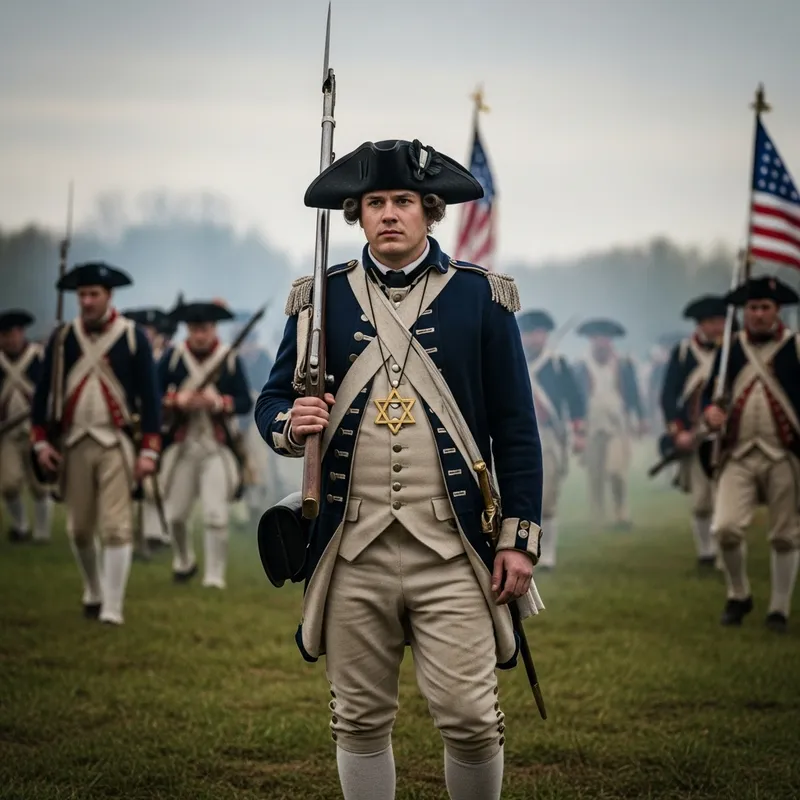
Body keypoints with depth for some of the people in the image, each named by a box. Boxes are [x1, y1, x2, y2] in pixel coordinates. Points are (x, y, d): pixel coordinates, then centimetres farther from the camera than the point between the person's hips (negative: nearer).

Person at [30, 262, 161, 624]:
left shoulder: (133, 338, -2)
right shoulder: (62, 338, 6)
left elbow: (150, 396, -2)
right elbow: (43, 391, 9)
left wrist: (149, 450, -7)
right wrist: (41, 441, 2)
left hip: (116, 444, -3)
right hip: (73, 444, 3)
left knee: (116, 527, -8)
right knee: (79, 529, 10)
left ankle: (112, 608, -4)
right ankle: (93, 593, 31)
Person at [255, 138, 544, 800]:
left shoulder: (481, 297, 4)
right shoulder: (321, 299, 9)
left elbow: (516, 429, 3)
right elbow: (272, 402, 13)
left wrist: (520, 537, -3)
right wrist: (291, 424, -12)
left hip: (451, 549, -2)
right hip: (353, 551, 2)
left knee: (470, 717, -5)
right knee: (360, 720, 8)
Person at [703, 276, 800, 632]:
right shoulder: (730, 349, 9)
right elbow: (711, 391, 14)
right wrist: (711, 410, -9)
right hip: (738, 456, 2)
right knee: (725, 528, -13)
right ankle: (738, 596, 11)